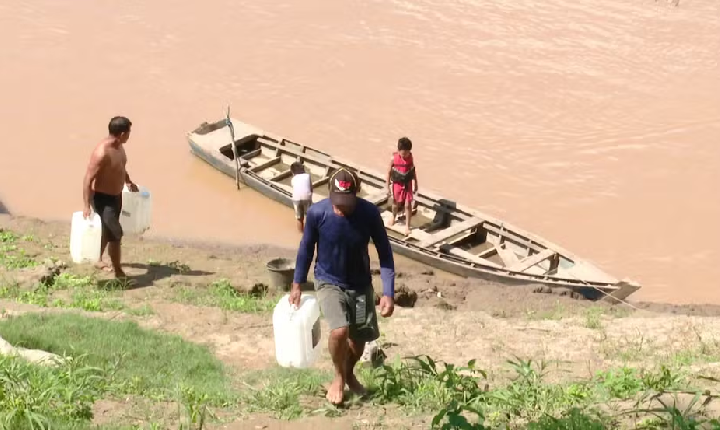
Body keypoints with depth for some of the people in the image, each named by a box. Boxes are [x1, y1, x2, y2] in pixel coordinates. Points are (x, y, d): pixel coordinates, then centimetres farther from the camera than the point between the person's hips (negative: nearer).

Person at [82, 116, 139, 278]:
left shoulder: (118, 146, -2)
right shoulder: (102, 153, -30)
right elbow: (88, 179, -28)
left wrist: (128, 182, 32)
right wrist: (86, 206, -30)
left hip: (116, 195, 9)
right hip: (103, 198, -9)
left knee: (107, 230, 24)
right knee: (115, 234, -7)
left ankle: (98, 259, 44)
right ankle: (118, 271, 5)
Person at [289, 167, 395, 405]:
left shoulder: (370, 213, -23)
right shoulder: (317, 213, -23)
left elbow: (385, 252, -12)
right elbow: (306, 248, -4)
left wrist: (388, 293, -18)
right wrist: (297, 284, 2)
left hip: (360, 285, 2)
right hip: (329, 282, -2)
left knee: (359, 338, 11)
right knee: (339, 331, -22)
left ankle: (349, 374, 45)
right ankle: (339, 377, 8)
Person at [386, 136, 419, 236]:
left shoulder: (410, 157, -12)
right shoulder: (394, 158, -19)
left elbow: (413, 170, 1)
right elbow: (389, 172, -8)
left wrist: (415, 184, 7)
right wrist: (388, 186, -4)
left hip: (408, 185, 1)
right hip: (397, 184, 0)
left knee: (408, 205, 0)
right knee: (396, 203, 19)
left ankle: (407, 226, 11)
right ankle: (393, 217, 49)